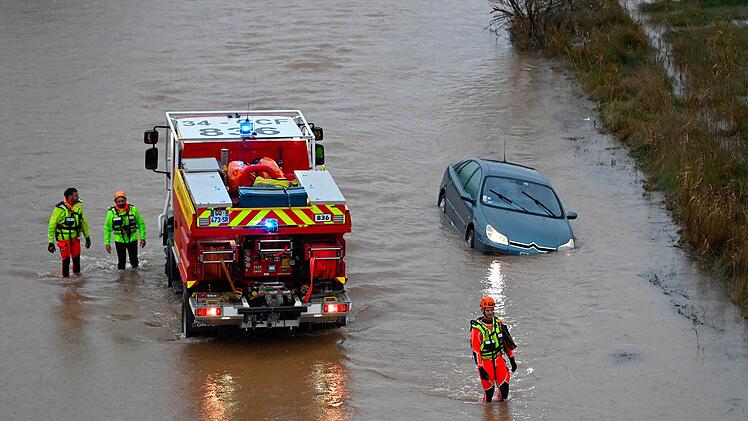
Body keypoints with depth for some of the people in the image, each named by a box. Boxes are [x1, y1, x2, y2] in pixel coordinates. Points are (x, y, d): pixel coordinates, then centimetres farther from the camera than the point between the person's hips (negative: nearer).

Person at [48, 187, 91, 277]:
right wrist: (51, 242, -12)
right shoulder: (60, 209, -16)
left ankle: (77, 273, 25)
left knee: (76, 257, 7)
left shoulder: (78, 206, 1)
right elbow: (52, 225, -12)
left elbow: (84, 222, 14)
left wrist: (87, 237, 16)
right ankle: (65, 276, 11)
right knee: (66, 259, -3)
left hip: (75, 237, 5)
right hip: (64, 238, -5)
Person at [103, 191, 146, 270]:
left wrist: (143, 238, -2)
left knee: (134, 262, 9)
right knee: (121, 262, 4)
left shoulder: (133, 210, -6)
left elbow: (141, 224, 3)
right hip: (119, 240, -1)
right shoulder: (112, 212, -8)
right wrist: (107, 243, -2)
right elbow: (107, 228, 0)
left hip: (132, 239, 1)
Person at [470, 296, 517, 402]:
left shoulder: (499, 323, 3)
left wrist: (512, 360, 13)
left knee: (504, 387, -5)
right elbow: (475, 350, -15)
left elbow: (507, 342, 14)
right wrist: (480, 369, -20)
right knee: (489, 391, -3)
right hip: (485, 361, -4)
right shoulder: (477, 328, -13)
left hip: (499, 359, 4)